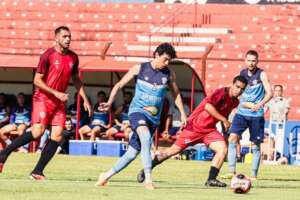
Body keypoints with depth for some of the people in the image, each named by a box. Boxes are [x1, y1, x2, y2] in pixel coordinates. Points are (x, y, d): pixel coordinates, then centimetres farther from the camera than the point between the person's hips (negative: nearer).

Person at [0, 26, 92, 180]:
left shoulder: (73, 58, 9)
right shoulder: (48, 56, -10)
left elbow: (76, 80, 23)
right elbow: (37, 80, -11)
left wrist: (85, 100, 17)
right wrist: (56, 93, -16)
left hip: (59, 102, 6)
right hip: (42, 98, -6)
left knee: (57, 136, -7)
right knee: (38, 131, -22)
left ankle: (37, 172, -1)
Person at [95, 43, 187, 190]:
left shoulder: (169, 74, 4)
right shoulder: (140, 69, -3)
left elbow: (176, 93, 19)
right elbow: (119, 85, 1)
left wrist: (182, 113, 12)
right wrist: (110, 102, -12)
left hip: (154, 117, 4)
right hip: (137, 110, -4)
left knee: (132, 153, 3)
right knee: (145, 137, -33)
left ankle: (106, 176, 22)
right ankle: (148, 179, -36)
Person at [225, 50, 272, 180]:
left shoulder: (261, 74, -6)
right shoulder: (242, 73, 6)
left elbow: (269, 93, -14)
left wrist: (260, 105, -30)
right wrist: (246, 104, 0)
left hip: (256, 115, -3)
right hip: (242, 113, 3)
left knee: (255, 144, 2)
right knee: (232, 138, -12)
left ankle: (254, 175, 11)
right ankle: (231, 171, -11)